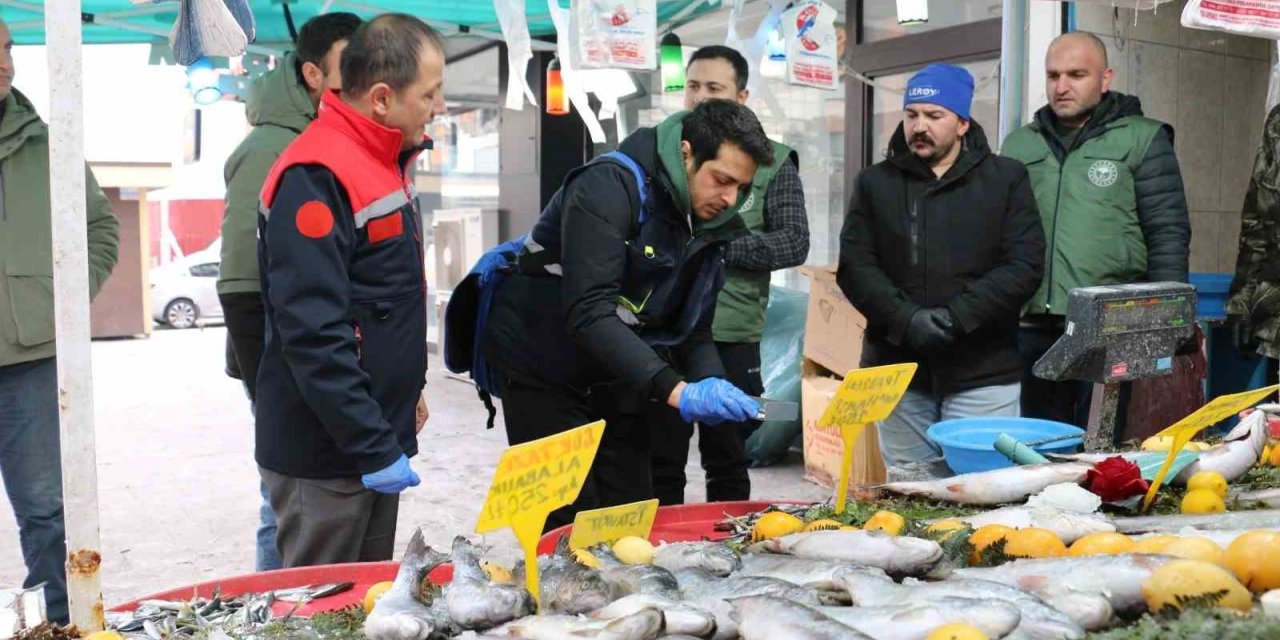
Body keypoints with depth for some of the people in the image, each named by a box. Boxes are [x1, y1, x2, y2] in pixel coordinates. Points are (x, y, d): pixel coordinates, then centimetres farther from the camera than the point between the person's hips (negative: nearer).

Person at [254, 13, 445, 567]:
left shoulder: (383, 162, 10)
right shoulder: (314, 180, -21)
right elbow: (314, 335, -26)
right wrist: (372, 448, -23)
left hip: (378, 438, 9)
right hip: (325, 456, -9)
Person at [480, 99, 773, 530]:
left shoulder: (709, 224, -1)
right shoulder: (610, 187, -25)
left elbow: (693, 329, 2)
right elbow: (588, 313, -34)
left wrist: (711, 382, -19)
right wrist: (675, 391, -41)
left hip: (612, 377, 7)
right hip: (542, 370, -7)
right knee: (568, 522, -4)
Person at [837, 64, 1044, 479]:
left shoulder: (1006, 179, 5)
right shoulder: (876, 183, 10)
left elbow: (1025, 265, -4)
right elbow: (854, 266, 1)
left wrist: (956, 316, -16)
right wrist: (907, 319, -15)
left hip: (983, 370, -2)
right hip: (898, 366, 2)